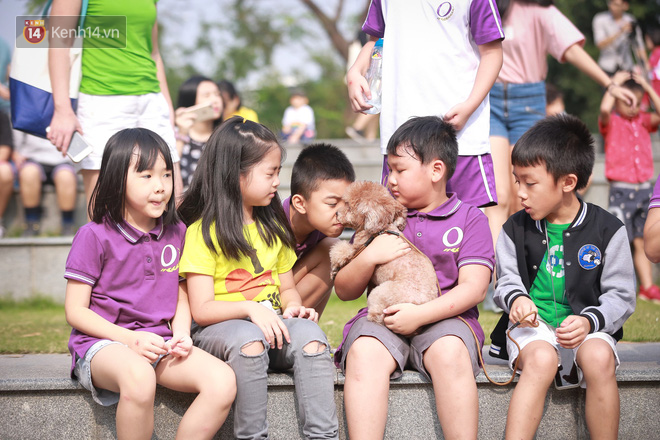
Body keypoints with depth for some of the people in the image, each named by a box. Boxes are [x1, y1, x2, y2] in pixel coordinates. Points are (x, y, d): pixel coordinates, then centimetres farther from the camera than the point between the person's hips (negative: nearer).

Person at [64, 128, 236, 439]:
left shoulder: (176, 234, 11)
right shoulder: (95, 236, -5)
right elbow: (75, 311, -5)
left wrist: (181, 334, -3)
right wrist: (130, 339, -16)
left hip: (160, 342, 5)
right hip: (103, 343, -5)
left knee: (223, 382, -23)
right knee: (139, 377, -40)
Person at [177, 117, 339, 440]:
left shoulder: (273, 228, 17)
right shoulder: (203, 232, -4)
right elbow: (201, 310, -10)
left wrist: (293, 307, -3)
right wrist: (249, 308, -26)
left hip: (272, 325, 5)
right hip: (218, 328, -5)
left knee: (311, 336, -27)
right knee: (249, 340, -38)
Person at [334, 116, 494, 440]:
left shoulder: (469, 218, 10)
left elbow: (474, 288, -3)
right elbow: (344, 291, 16)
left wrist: (420, 314, -15)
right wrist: (370, 257, -4)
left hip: (444, 318, -2)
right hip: (383, 316, 2)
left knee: (450, 352, -36)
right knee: (364, 352, -32)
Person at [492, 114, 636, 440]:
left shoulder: (607, 230, -2)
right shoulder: (516, 229, 5)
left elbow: (621, 296, 0)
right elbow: (507, 280, 12)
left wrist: (589, 320, -17)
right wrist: (516, 298, -12)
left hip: (585, 327, -1)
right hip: (531, 326, 1)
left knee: (599, 358, -34)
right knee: (540, 358, -33)